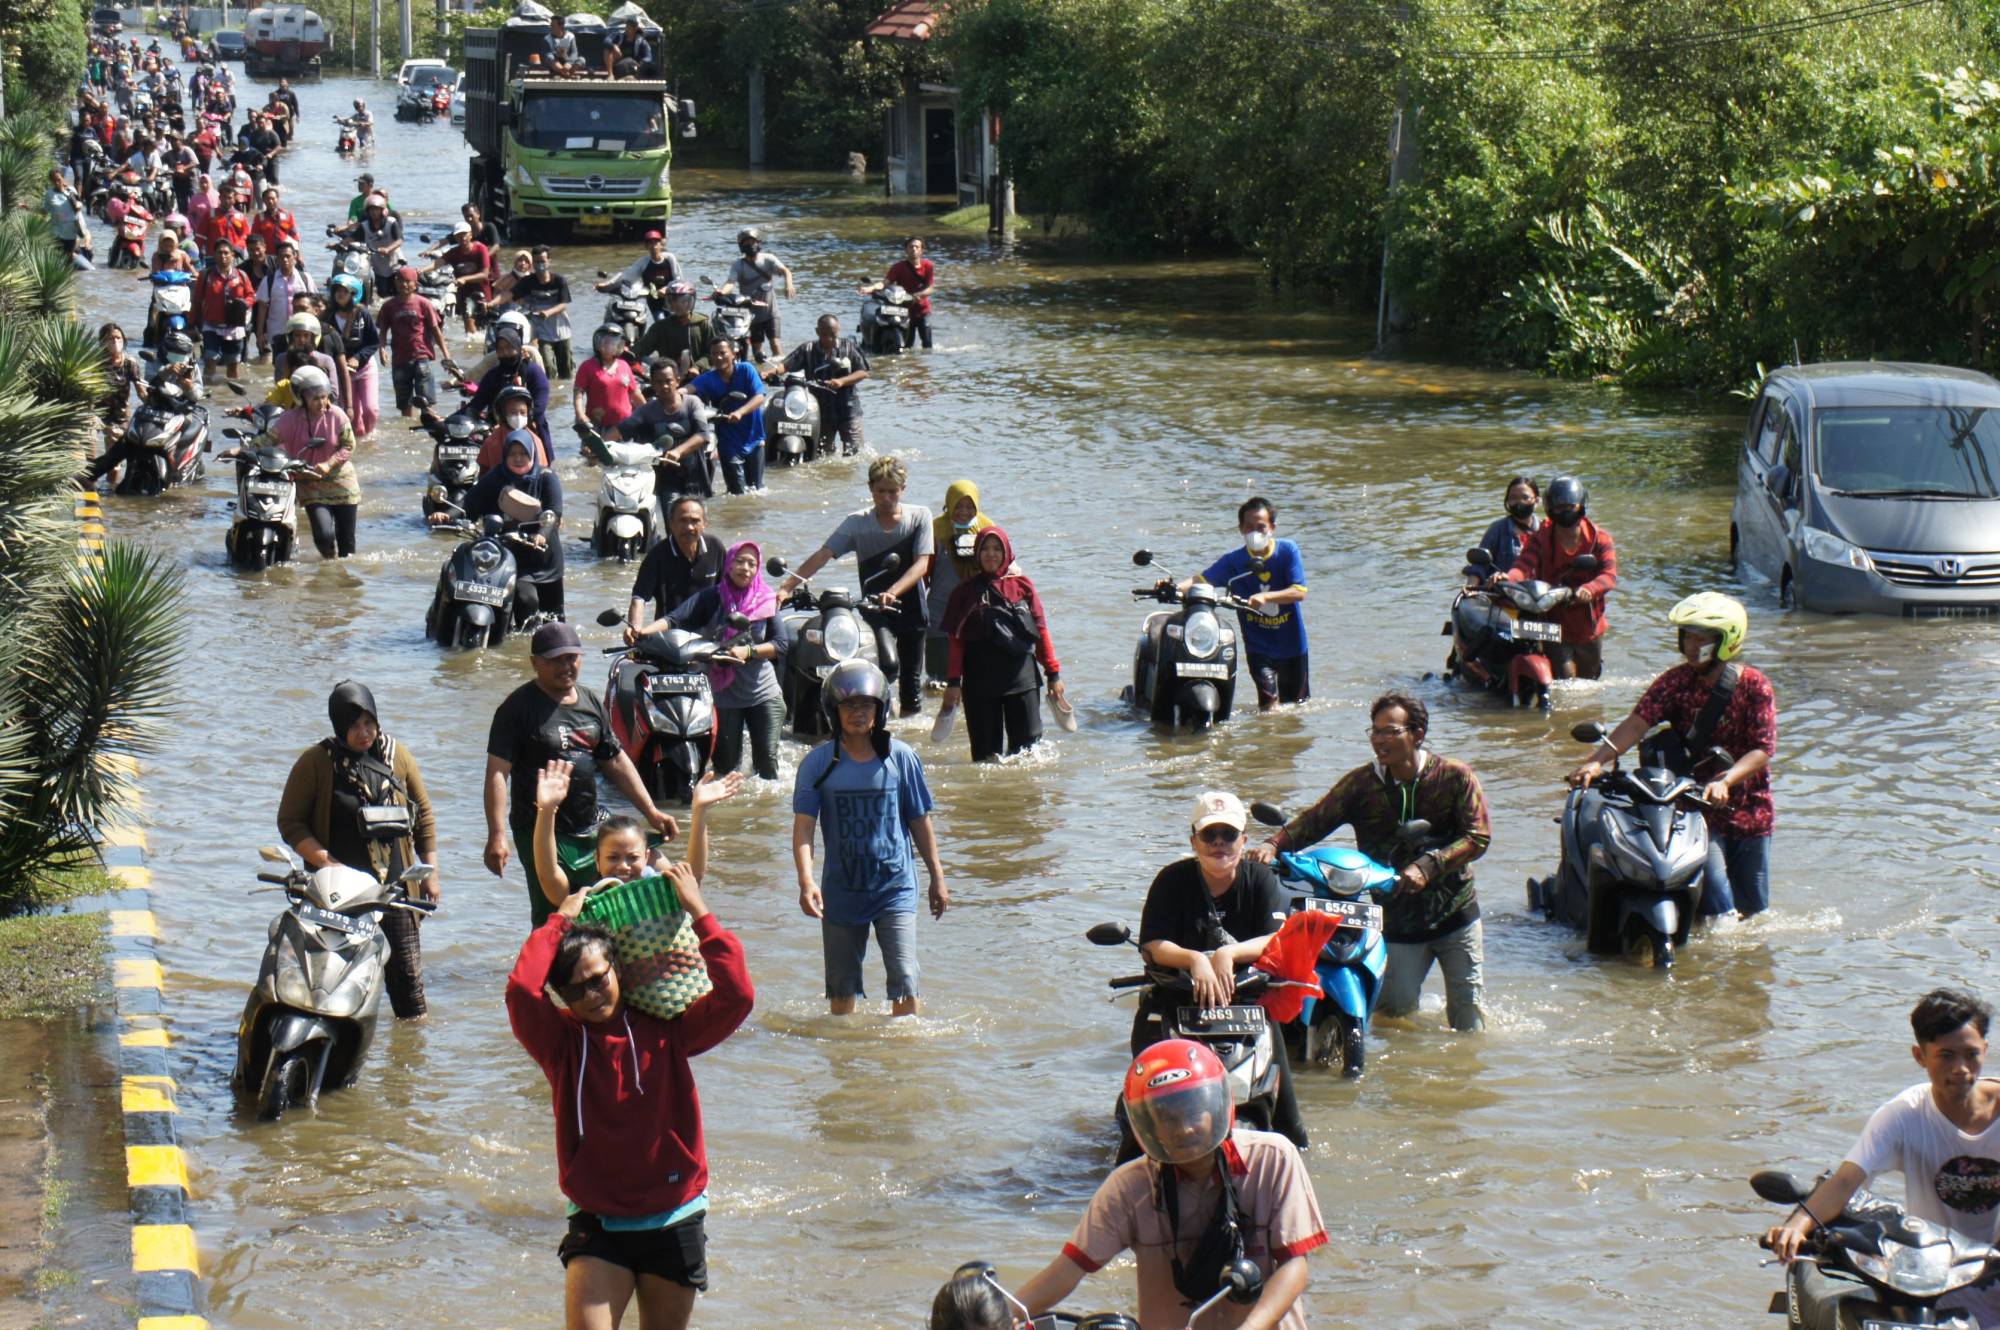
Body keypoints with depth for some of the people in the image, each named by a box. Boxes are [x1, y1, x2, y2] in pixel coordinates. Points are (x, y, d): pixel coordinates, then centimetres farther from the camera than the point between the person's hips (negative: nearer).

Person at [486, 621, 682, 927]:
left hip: (589, 831, 7)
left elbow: (616, 761, 20)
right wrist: (496, 836, -22)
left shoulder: (591, 703, 13)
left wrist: (650, 812, 13)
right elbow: (497, 773, -13)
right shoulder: (519, 707, -8)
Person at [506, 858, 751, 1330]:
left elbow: (736, 995, -15)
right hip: (597, 1225, -1)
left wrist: (698, 913, -11)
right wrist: (561, 921, -11)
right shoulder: (562, 1041, -4)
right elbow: (520, 991, -22)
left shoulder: (664, 1031, -1)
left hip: (674, 1224, 1)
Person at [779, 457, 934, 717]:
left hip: (912, 606, 1)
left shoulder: (920, 516, -2)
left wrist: (893, 593, -30)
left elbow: (921, 564, -13)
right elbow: (822, 556, -9)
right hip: (874, 608, -1)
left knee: (911, 679, 5)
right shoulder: (857, 522, -2)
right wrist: (786, 587, -21)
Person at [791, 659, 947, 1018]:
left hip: (895, 887, -1)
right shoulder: (818, 763, -4)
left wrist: (937, 878, 10)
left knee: (904, 981, -10)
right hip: (841, 890, 1)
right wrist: (806, 881, -23)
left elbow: (920, 821, 6)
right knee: (842, 988, 12)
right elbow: (803, 826, -9)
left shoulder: (901, 758, -3)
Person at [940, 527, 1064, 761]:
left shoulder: (1022, 586, 7)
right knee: (986, 751, 2)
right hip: (980, 680, -1)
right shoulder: (966, 592, 6)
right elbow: (956, 639, 4)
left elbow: (1041, 631, 7)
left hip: (1022, 677, 1)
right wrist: (953, 681, -3)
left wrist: (1053, 673, 3)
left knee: (1027, 742, -2)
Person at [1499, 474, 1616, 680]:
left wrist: (1589, 589, -39)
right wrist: (1507, 577, -43)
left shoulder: (1599, 538, -2)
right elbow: (1524, 566, -18)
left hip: (1589, 628, 2)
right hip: (1554, 626, -2)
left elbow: (1609, 575, -16)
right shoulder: (1540, 538, -3)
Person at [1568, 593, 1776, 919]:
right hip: (1695, 806, -1)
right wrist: (1595, 761, -31)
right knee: (1717, 903, -19)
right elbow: (1638, 722, -16)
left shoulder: (1755, 686, -9)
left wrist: (1724, 781, -32)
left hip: (1749, 809, 1)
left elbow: (1763, 750, -16)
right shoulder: (1677, 681, -5)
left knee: (1753, 908, 10)